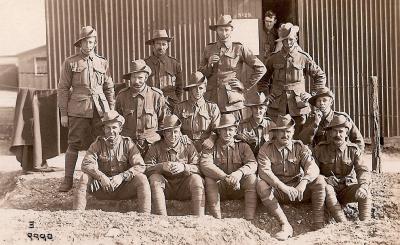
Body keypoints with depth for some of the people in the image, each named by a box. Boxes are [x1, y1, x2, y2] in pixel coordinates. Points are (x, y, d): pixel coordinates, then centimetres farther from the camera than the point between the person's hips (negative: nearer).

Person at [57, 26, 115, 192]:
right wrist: (63, 114, -1)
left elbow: (109, 88, 15)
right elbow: (63, 88, 3)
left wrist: (111, 111, 9)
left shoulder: (102, 63, 11)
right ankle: (68, 180, 6)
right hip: (78, 110, -2)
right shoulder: (70, 62, 4)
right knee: (73, 145, -1)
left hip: (100, 109, 2)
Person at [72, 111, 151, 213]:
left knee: (141, 179, -27)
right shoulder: (98, 144, 0)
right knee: (84, 178, -24)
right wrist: (101, 177, -30)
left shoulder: (127, 144, -2)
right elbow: (86, 164, -13)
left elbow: (140, 166, -11)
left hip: (123, 187, -1)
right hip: (102, 187, 1)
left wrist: (122, 176, -27)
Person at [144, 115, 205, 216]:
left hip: (183, 188, 0)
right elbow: (147, 168, -9)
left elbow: (198, 168, -8)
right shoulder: (155, 147, 2)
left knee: (196, 179, -28)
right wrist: (161, 166, -27)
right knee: (154, 178, -29)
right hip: (165, 188, 0)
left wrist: (184, 167, -28)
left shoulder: (188, 145, 2)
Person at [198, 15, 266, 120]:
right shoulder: (208, 49, 11)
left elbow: (260, 68, 3)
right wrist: (209, 65, -4)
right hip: (212, 101, 2)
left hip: (232, 101, -2)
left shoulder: (239, 49, 2)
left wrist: (246, 85, 0)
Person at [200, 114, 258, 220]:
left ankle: (249, 219, -31)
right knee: (209, 179, -29)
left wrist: (240, 173, -36)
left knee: (251, 178, -26)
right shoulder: (211, 147, 1)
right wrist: (226, 177, -33)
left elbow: (253, 164, -12)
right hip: (219, 189, -1)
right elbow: (205, 164, -19)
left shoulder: (242, 146, 5)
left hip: (238, 188, 1)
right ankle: (217, 219, -34)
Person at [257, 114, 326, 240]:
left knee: (320, 180, -22)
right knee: (261, 185, -31)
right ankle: (286, 225, -34)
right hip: (277, 192, -1)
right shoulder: (266, 149, -3)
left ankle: (319, 224, -22)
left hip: (298, 189, 1)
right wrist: (283, 187, -34)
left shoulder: (300, 147, 2)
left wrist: (303, 183, -36)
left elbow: (313, 167, -14)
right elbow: (264, 171, -20)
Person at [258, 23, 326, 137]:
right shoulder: (274, 58, 7)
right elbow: (264, 78, 20)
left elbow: (320, 76, 11)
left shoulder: (303, 57, 3)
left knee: (300, 137, 1)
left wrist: (313, 95, 2)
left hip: (298, 104, -1)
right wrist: (265, 94, 6)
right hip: (278, 105, 1)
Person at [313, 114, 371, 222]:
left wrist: (363, 186, -31)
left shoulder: (353, 150, 3)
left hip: (347, 188, 1)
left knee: (365, 192, -27)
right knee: (326, 188, -36)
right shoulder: (320, 149, 1)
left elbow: (363, 170, -9)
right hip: (329, 186, -1)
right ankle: (344, 224, -45)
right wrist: (325, 180, -23)